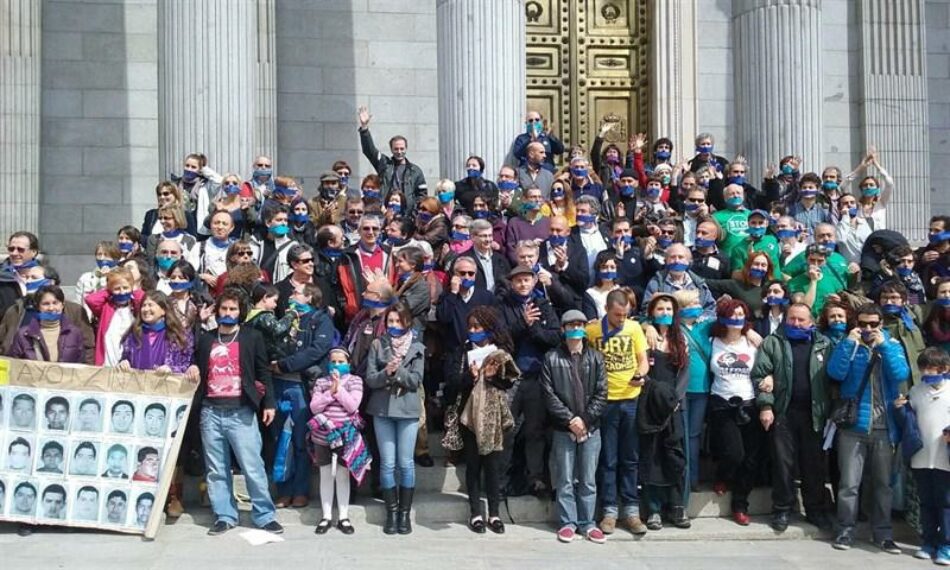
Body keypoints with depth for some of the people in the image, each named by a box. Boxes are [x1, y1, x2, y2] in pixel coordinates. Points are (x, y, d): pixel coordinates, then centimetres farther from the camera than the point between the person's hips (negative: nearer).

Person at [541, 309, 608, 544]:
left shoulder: (595, 357, 5)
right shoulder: (551, 358, 1)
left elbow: (601, 393, 1)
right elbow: (549, 394, -4)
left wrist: (585, 419, -9)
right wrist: (570, 419, -11)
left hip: (591, 428, 1)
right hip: (563, 429, -1)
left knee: (588, 479, 7)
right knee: (565, 479, 4)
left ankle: (587, 523, 16)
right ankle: (567, 522, 14)